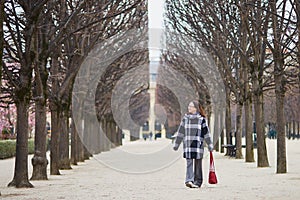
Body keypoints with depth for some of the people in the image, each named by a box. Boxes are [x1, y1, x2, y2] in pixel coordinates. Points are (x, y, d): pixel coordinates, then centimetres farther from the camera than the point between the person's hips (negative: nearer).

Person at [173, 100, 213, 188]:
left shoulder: (201, 119, 1)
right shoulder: (185, 118, 9)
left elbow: (206, 132, 4)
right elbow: (180, 132, 13)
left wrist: (210, 145, 2)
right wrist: (176, 144, 14)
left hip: (198, 144, -2)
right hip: (188, 144, 2)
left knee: (198, 164, 3)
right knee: (189, 163, -7)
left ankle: (197, 182, 10)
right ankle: (189, 180, -15)